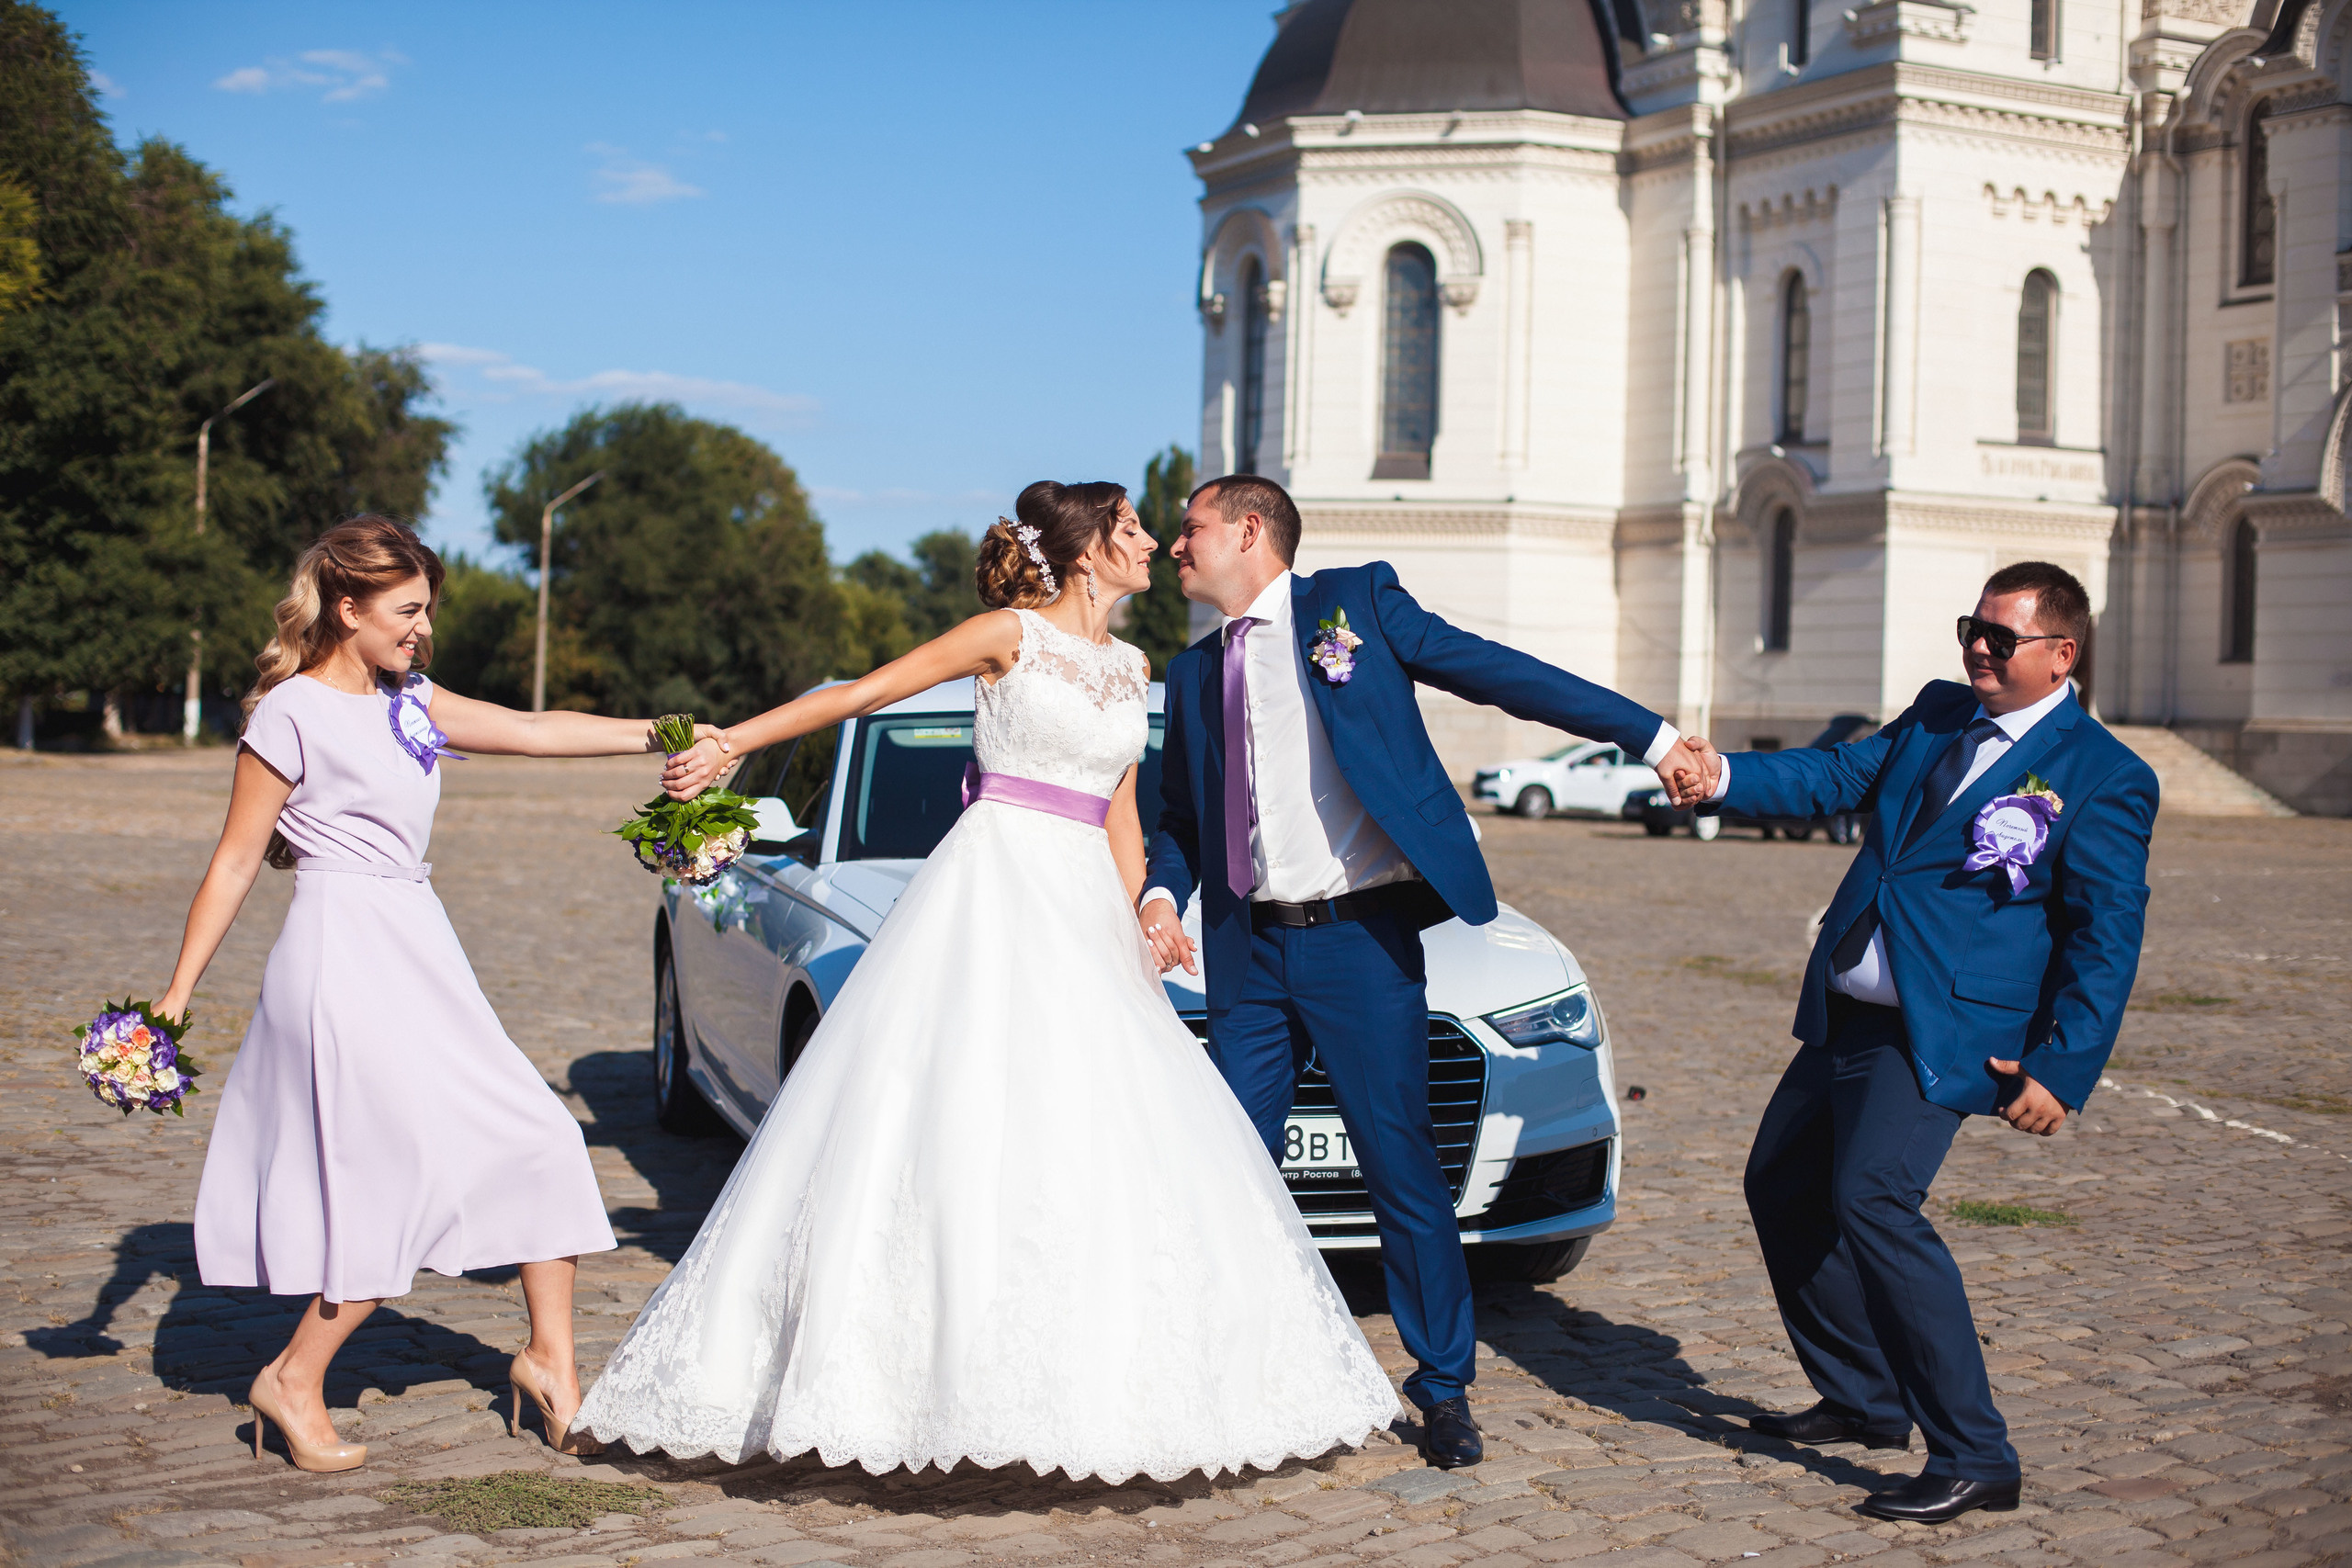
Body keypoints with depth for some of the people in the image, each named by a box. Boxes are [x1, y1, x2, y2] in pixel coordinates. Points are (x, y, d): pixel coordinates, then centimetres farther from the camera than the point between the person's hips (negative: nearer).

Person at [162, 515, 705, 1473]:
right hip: (343, 953, -8)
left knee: (537, 1141, 5)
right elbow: (234, 863, -5)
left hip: (419, 954, 8)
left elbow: (532, 731, 15)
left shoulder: (409, 703, 15)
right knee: (410, 1170, -9)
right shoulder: (292, 713, -6)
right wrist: (177, 994, -5)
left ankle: (550, 1359, 15)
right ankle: (294, 1382, 5)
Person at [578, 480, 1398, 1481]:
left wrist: (1130, 923, 8)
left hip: (1086, 909, 6)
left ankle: (1094, 1386, 8)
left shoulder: (1130, 669, 16)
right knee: (968, 1124, -12)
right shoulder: (1011, 634, -1)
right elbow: (860, 694, 0)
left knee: (1100, 1138, 1)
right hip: (995, 883, -6)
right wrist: (728, 743, -3)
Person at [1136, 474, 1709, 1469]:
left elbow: (1497, 671, 0)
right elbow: (1177, 818, 19)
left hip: (1361, 939, -4)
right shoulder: (1193, 673, 16)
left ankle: (1445, 1388, 13)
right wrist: (1162, 895, -3)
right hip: (1249, 950, 5)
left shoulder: (1355, 603, 3)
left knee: (1401, 1166, -2)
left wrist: (1649, 735, -3)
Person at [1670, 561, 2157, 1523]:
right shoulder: (1937, 715, 12)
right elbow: (1834, 778, 9)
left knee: (1871, 1200, -24)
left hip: (1941, 1033, -8)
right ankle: (1863, 1401, 32)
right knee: (1780, 1187, 16)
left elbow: (2107, 939, -10)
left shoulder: (2104, 778, -8)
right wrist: (1723, 776, -8)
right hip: (1844, 1015, 8)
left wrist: (2061, 1071, -17)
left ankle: (1973, 1457, -15)